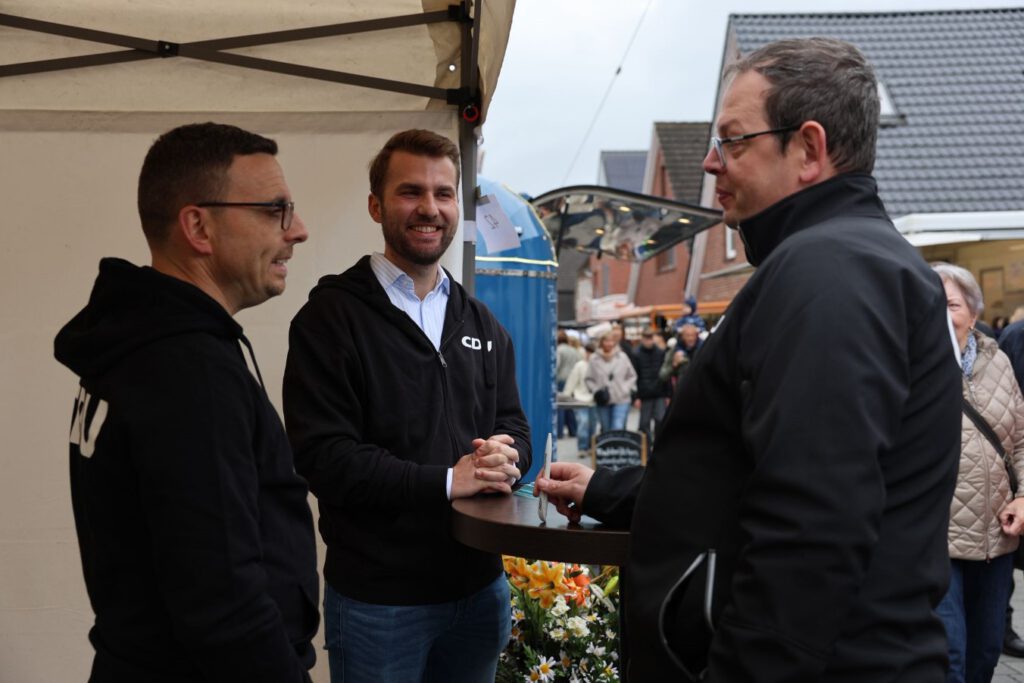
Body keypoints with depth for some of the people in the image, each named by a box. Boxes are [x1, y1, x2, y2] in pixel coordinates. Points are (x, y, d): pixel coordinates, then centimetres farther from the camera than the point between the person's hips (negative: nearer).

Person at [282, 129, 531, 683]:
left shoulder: (482, 326, 12)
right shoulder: (331, 318, -8)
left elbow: (514, 428, 11)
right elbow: (323, 456, -17)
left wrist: (507, 458, -13)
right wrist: (447, 480, -21)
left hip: (478, 589, 6)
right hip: (377, 600, -5)